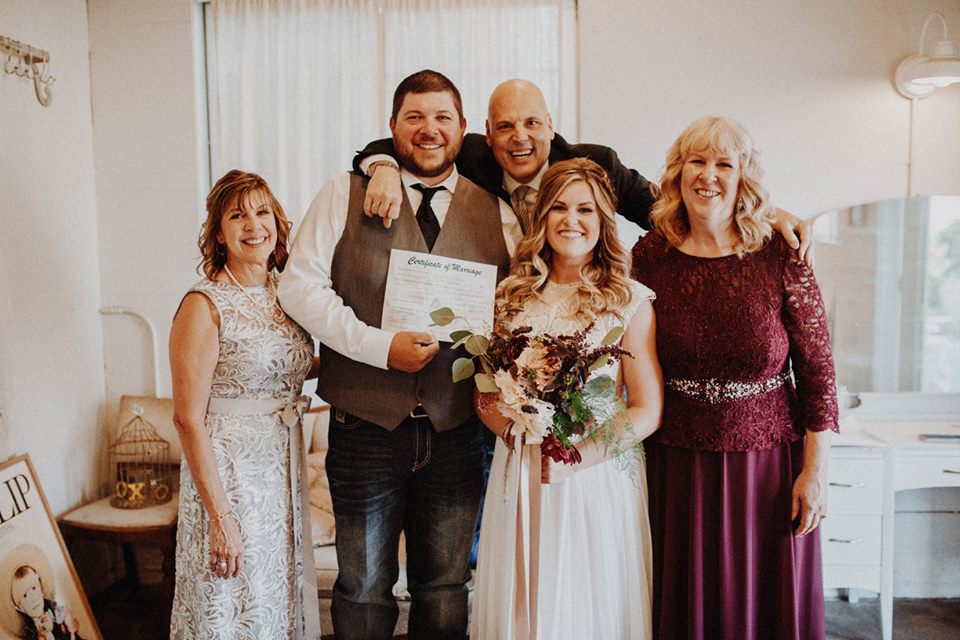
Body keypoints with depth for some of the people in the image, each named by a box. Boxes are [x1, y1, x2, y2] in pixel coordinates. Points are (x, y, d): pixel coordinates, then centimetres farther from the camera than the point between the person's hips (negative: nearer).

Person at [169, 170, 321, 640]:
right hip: (228, 472, -6)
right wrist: (220, 516, -18)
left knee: (283, 598, 20)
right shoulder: (204, 305, -14)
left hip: (285, 470, 6)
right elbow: (188, 419, -16)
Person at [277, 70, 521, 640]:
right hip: (366, 428, -1)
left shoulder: (496, 212, 5)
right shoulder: (346, 195, 0)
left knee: (446, 591, 17)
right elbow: (300, 284, -6)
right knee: (364, 589, 14)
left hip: (457, 435, 2)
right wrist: (379, 345, -17)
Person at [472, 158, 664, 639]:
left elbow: (648, 411, -6)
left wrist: (574, 456, -16)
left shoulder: (630, 301, -4)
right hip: (519, 477, 3)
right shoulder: (511, 295, 6)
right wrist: (525, 438, -12)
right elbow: (485, 395, 7)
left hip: (599, 479, -2)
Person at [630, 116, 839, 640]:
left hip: (767, 465, -1)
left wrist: (815, 470, -5)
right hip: (676, 470, 2)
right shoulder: (650, 255, -2)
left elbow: (817, 370, -4)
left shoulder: (780, 257, -7)